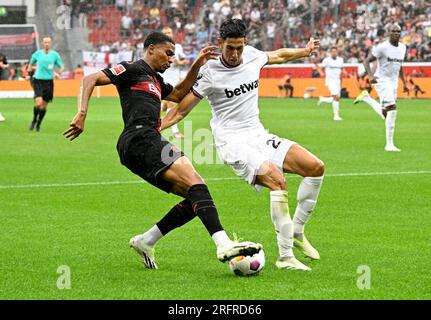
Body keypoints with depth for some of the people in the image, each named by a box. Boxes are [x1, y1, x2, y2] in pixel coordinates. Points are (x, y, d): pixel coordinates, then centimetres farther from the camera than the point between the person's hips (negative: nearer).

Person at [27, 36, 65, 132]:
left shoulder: (55, 55, 3)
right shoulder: (37, 54, 4)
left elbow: (62, 67, 8)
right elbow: (31, 64, 22)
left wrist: (58, 73, -11)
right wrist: (29, 73, 13)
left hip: (49, 81, 1)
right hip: (38, 80, -1)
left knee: (44, 105, 5)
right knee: (38, 103, -18)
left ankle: (38, 124, 24)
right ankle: (34, 120, 8)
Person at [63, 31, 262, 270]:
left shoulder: (155, 80, 31)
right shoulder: (132, 70, 5)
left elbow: (178, 95, 44)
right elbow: (90, 80, -2)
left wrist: (196, 66, 32)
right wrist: (82, 114, -15)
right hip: (140, 140, -10)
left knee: (196, 199, 4)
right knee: (195, 183, -24)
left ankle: (145, 241, 9)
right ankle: (224, 245, -39)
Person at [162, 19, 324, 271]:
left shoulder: (252, 55, 4)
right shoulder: (210, 73, -11)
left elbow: (279, 55, 27)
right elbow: (182, 110, -6)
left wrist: (306, 51, 41)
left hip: (259, 136, 7)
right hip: (233, 143, -7)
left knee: (316, 167, -6)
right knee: (277, 179, -30)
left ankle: (297, 232, 9)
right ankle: (285, 256, -27)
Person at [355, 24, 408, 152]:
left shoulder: (402, 47, 8)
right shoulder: (382, 47, -13)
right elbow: (367, 61, -13)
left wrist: (404, 82, 19)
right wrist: (370, 75, -30)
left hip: (394, 83, 7)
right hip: (382, 82, -7)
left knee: (386, 115, 8)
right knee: (392, 109, -21)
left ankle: (366, 98, 31)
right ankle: (389, 144, -16)